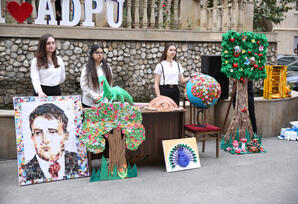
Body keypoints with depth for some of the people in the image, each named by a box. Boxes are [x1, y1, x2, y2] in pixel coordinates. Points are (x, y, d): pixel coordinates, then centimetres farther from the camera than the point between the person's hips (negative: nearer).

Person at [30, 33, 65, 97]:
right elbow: (35, 79, -17)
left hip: (56, 92, 4)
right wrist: (40, 92, -32)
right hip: (42, 92, -3)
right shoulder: (36, 61, -6)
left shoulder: (59, 60, 7)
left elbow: (62, 78, 19)